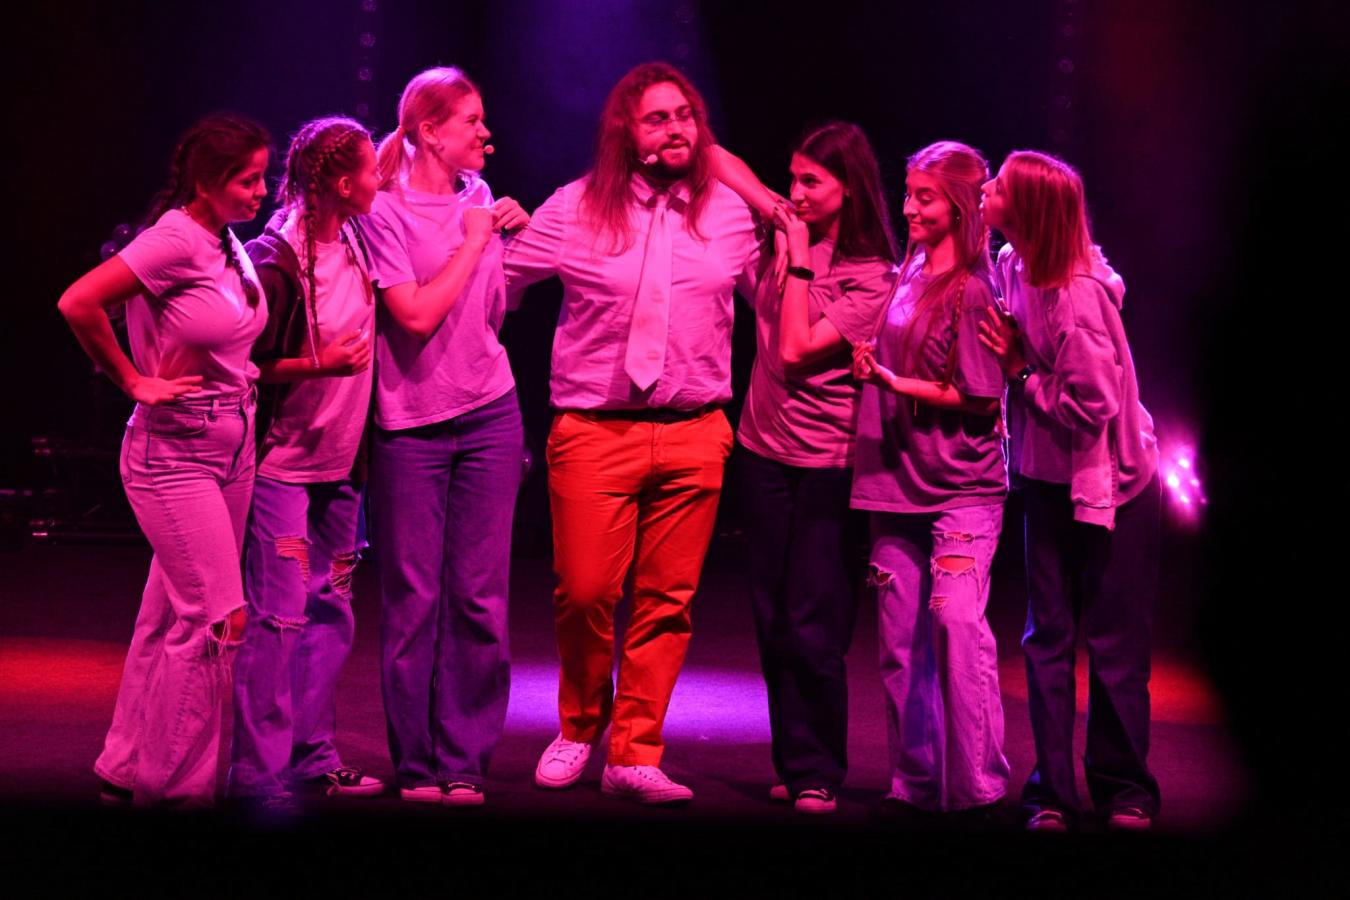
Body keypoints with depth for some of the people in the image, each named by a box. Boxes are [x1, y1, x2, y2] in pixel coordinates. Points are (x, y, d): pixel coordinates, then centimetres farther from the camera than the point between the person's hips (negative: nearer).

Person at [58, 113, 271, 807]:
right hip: (175, 452, -8)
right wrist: (135, 382, -15)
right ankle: (171, 785, 1)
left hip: (232, 447, 8)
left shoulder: (228, 244, 9)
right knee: (217, 617, -9)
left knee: (170, 617, 12)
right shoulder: (175, 239, -16)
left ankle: (128, 772, 21)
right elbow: (78, 304, -24)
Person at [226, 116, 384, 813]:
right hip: (282, 461, -8)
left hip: (339, 463, 8)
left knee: (330, 614, 11)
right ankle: (258, 774, -4)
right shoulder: (275, 261, -16)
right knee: (277, 617, -9)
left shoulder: (353, 244, 7)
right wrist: (317, 365, -23)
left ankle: (312, 756, 19)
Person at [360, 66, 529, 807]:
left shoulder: (476, 196, 9)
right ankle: (415, 766, 10)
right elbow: (417, 314, -17)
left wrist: (513, 236, 8)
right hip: (411, 425, -4)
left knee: (479, 597, 3)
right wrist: (474, 241, -11)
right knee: (413, 600, 0)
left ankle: (464, 762, 10)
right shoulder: (385, 211, -7)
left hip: (489, 415, 5)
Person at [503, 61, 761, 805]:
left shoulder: (730, 213, 8)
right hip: (594, 431, -2)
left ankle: (634, 756, 11)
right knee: (584, 593, -4)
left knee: (666, 601, 2)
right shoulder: (576, 209, 1)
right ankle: (578, 729, 21)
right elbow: (495, 284, 9)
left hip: (693, 436, 2)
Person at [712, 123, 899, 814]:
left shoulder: (872, 278, -8)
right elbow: (720, 163, 17)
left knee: (812, 629, -6)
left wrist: (799, 263, -12)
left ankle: (818, 775, 6)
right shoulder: (791, 233, 6)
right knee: (773, 622, 10)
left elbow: (796, 349, -17)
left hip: (825, 464, -6)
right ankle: (793, 765, 19)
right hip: (764, 452, 6)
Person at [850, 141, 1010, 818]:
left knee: (957, 617, -19)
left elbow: (980, 399, -10)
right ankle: (914, 785, 16)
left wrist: (894, 382, -13)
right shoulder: (906, 278, 10)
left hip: (961, 489, -7)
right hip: (898, 484, 7)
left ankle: (976, 787, -12)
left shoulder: (971, 291, -9)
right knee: (900, 640, 7)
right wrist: (870, 363, 8)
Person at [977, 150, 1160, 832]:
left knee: (1115, 644, 4)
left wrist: (1019, 371, -16)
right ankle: (1051, 790, 14)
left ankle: (1123, 788, 17)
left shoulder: (1078, 294, -26)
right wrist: (1009, 358, -6)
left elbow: (1090, 405, -26)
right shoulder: (1013, 265, -3)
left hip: (1111, 483, -7)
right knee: (1047, 636, 7)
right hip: (1050, 479, 7)